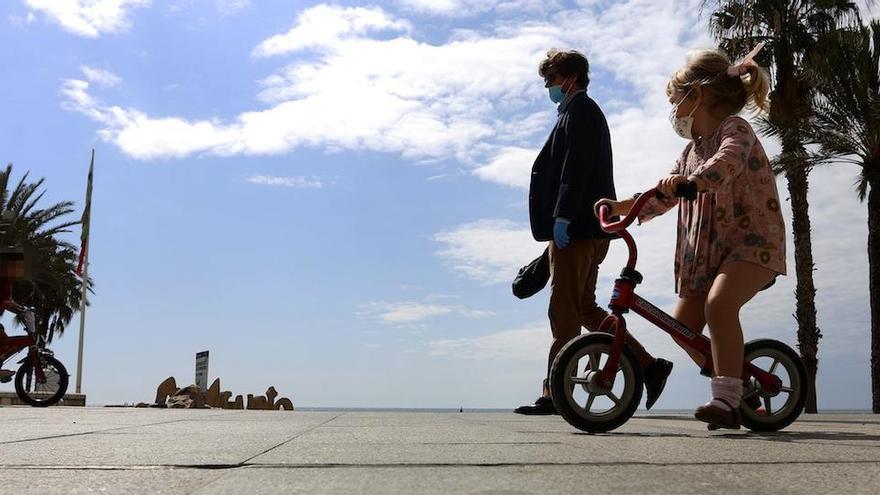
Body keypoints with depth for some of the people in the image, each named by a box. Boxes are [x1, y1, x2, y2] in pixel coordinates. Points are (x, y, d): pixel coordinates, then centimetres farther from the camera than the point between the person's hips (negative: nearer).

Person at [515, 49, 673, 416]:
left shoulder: (579, 110, -3)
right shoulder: (580, 112, 28)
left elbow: (576, 167, -17)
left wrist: (561, 217, -23)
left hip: (576, 229, -10)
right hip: (585, 230, 10)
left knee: (564, 314, -8)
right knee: (583, 308, 11)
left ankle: (553, 395, -4)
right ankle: (649, 366, 11)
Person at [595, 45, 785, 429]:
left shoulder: (735, 128, -9)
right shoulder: (691, 150, 17)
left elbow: (726, 162, -34)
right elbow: (661, 198, 22)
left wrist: (689, 181, -52)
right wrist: (618, 207, 11)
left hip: (754, 240, -8)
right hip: (709, 249, 9)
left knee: (719, 303, -32)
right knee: (684, 323, 1)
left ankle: (726, 400, -27)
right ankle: (731, 389, 18)